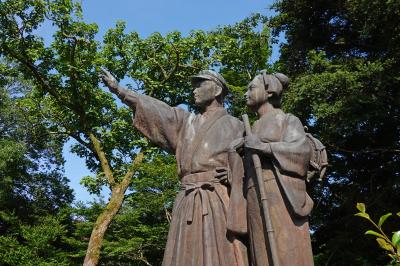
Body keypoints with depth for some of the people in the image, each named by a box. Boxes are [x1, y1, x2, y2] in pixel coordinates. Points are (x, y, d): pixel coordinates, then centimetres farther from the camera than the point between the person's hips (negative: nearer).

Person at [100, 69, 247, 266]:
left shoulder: (233, 125, 11)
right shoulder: (187, 121, 22)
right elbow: (155, 110, 17)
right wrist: (118, 90, 14)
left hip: (219, 201, -4)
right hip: (189, 202, 4)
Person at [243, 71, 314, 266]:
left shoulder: (288, 120, 10)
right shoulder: (254, 129, 28)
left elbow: (301, 150, -9)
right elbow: (249, 167, 20)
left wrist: (263, 146, -15)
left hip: (280, 196, -6)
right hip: (257, 201, 6)